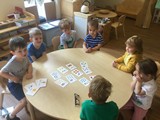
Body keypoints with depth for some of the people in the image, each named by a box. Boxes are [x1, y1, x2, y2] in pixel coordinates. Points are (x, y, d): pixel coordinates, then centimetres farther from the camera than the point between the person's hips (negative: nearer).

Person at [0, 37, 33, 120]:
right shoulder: (12, 63, -32)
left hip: (23, 79, 6)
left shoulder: (24, 56, -15)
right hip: (14, 83, -6)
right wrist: (13, 78, -22)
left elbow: (29, 65, 1)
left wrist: (30, 73, -17)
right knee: (24, 101, -16)